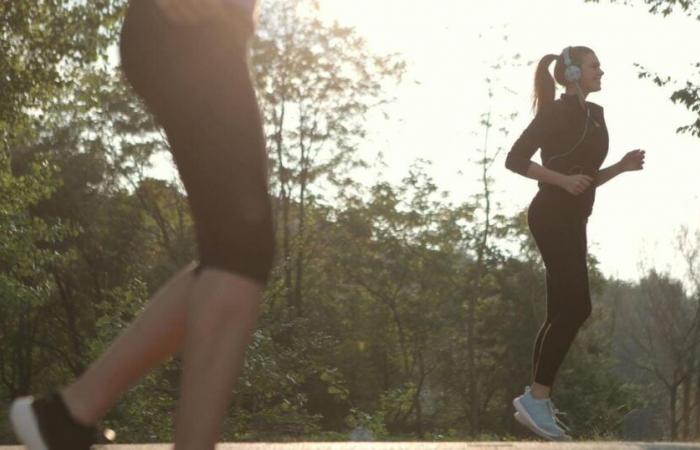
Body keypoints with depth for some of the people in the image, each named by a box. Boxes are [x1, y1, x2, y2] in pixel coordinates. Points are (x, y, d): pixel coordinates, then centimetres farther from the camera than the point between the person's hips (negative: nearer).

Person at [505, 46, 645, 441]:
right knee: (576, 307, -16)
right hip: (553, 217, -9)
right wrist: (563, 180, -20)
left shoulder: (595, 115, 18)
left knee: (562, 312, 7)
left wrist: (622, 167, 7)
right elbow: (515, 159, -13)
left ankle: (538, 401, 10)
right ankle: (536, 399, -14)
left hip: (573, 221, 9)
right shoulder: (557, 113, -8)